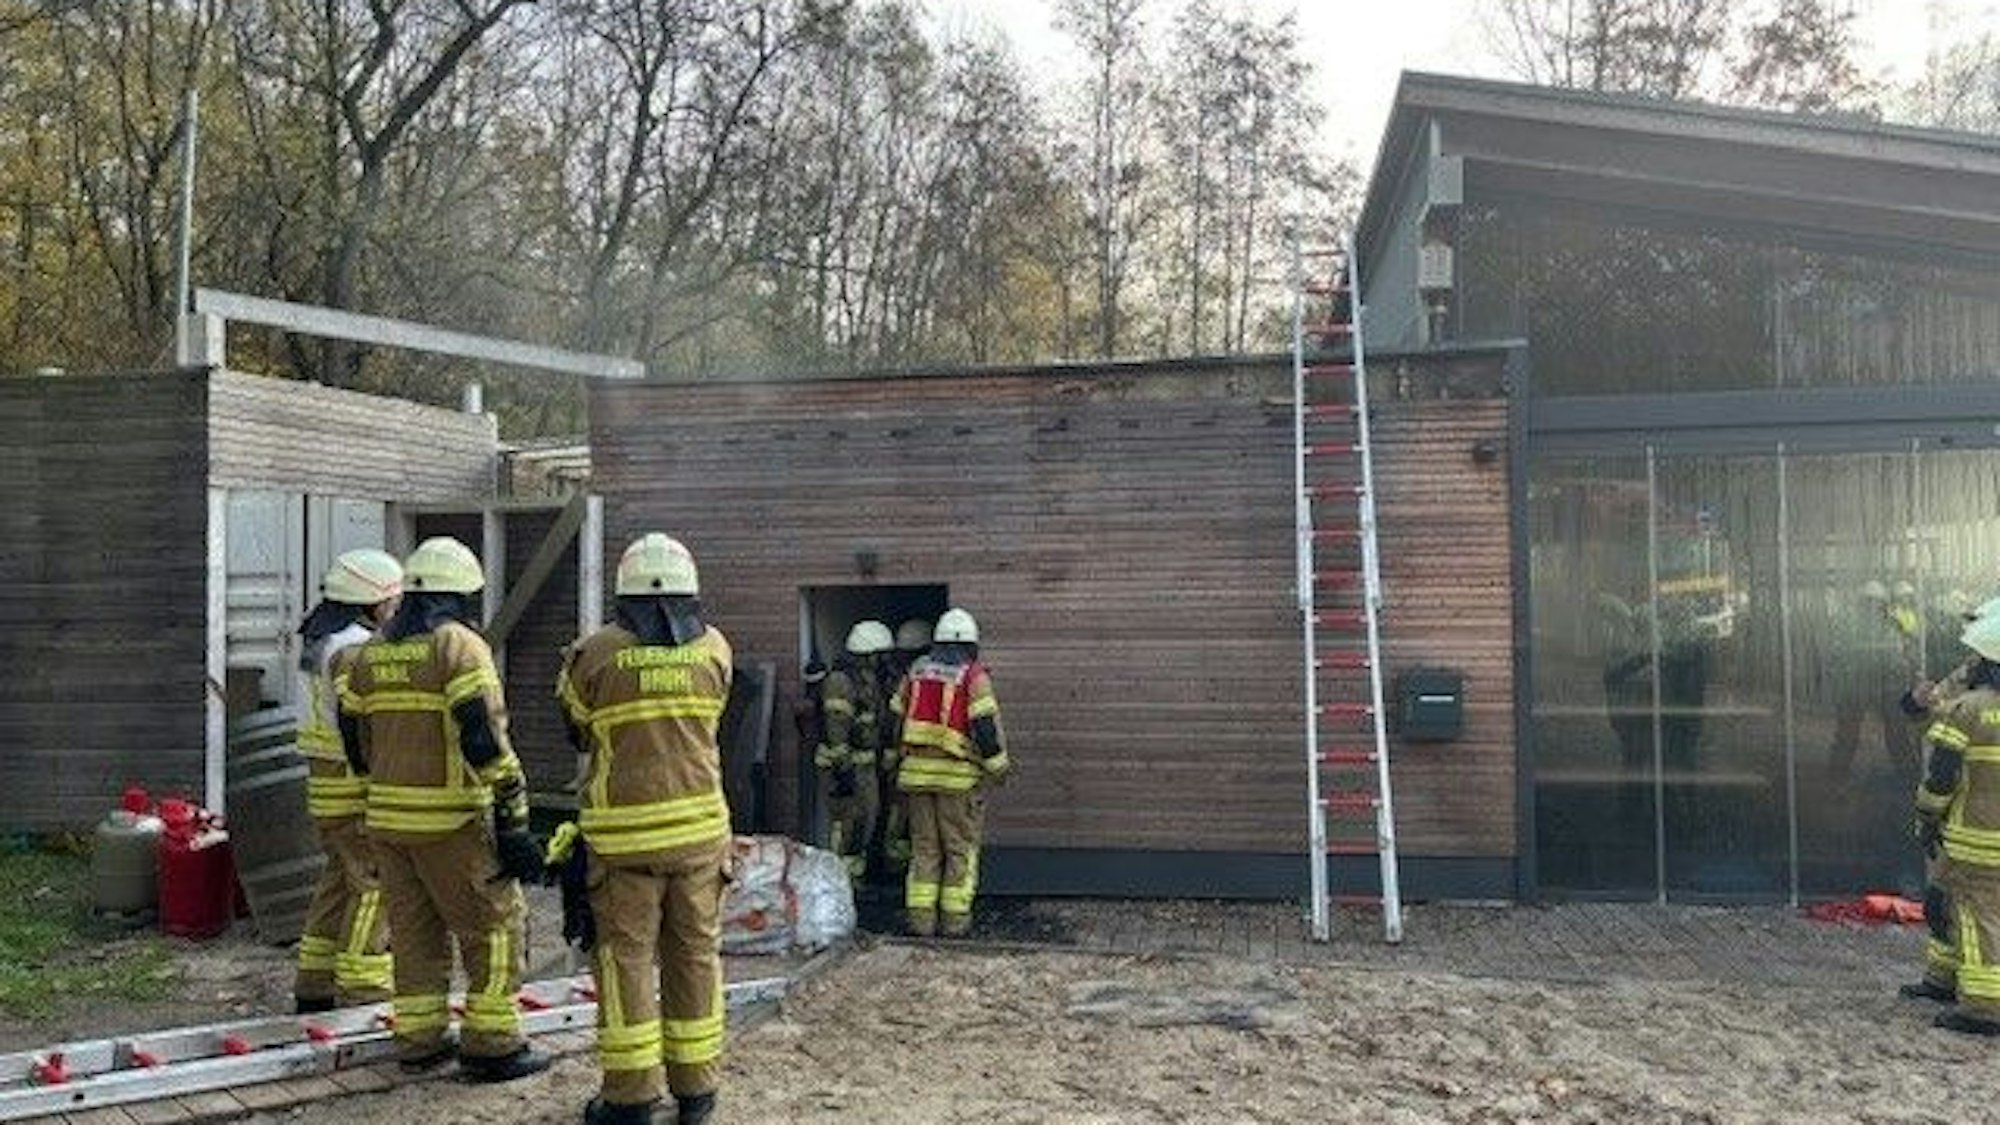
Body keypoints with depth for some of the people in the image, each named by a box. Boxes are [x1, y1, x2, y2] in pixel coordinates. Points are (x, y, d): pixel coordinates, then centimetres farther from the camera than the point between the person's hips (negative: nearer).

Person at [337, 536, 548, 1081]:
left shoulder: (371, 653, 11)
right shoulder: (459, 646, -12)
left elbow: (355, 740, 15)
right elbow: (485, 739, -19)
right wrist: (514, 815, -16)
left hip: (388, 814, 7)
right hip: (451, 820, -7)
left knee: (415, 930, 16)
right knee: (494, 925, 3)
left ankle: (419, 1040, 22)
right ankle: (491, 1045, 4)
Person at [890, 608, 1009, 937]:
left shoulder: (916, 672, 9)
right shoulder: (974, 677, -6)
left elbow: (895, 719, 13)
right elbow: (985, 726, -13)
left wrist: (896, 761, 22)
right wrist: (999, 766, -3)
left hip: (917, 771, 4)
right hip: (959, 775, -4)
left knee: (924, 847, 11)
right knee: (961, 848, 6)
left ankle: (921, 918, 7)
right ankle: (955, 919, 4)